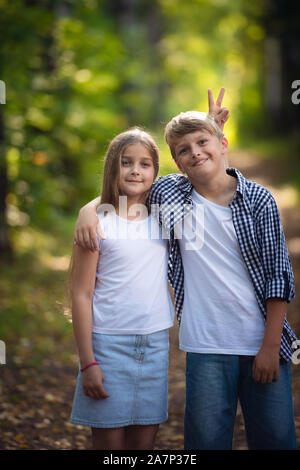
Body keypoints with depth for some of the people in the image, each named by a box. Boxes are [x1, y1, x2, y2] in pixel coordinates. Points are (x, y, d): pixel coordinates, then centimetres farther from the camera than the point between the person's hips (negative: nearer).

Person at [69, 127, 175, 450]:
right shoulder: (97, 224, -5)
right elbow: (81, 295, -6)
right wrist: (87, 362, -9)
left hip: (155, 341, 4)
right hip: (109, 342, -4)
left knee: (145, 438, 7)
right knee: (109, 441, 1)